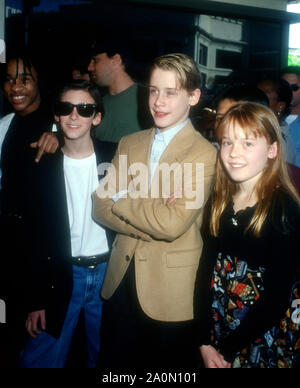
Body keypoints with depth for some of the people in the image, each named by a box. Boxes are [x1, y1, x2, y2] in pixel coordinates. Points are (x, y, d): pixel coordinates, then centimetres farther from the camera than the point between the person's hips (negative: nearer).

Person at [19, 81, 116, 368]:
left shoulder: (114, 159, -3)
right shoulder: (44, 169, -1)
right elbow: (38, 239, 2)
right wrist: (36, 301, 2)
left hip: (108, 272, 0)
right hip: (63, 276, 0)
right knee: (38, 360, 2)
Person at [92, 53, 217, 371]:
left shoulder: (204, 154, -12)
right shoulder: (129, 144, 7)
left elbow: (173, 223, -22)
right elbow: (100, 207, -1)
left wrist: (121, 197, -9)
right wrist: (151, 229, -15)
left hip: (171, 291, -5)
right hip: (121, 281, 5)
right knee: (114, 365, 19)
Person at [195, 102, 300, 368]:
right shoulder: (220, 201, -1)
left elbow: (277, 296, -18)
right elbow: (207, 268, -1)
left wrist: (227, 350, -14)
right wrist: (204, 341, -7)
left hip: (264, 336, -4)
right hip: (217, 324, 5)